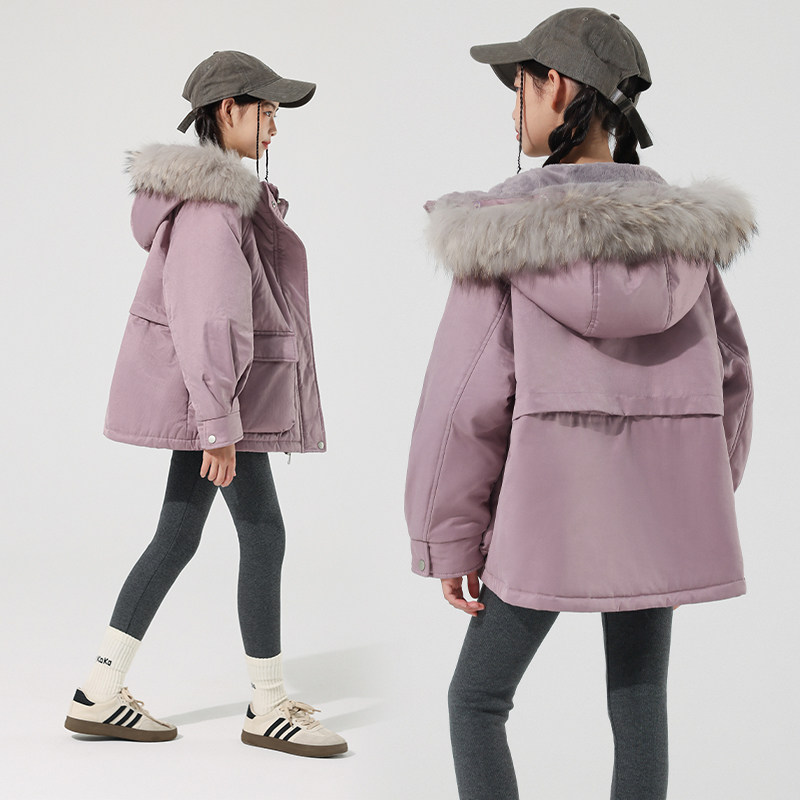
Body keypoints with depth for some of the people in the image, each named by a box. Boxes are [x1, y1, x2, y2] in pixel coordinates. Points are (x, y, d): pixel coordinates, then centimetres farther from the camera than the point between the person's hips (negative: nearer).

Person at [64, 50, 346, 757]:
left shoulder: (217, 188, 15)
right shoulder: (216, 198, -17)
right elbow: (209, 317, -23)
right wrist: (218, 424, -24)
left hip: (206, 391, 10)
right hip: (219, 393, -10)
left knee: (178, 537, 12)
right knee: (264, 538, -2)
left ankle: (100, 696, 17)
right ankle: (270, 708, 11)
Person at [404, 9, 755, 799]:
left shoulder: (504, 227, -11)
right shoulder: (682, 226, 2)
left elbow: (468, 393, -13)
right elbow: (726, 376, 6)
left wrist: (446, 537, -4)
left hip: (548, 506, -4)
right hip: (653, 509, 4)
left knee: (476, 699, 12)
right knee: (638, 708, 14)